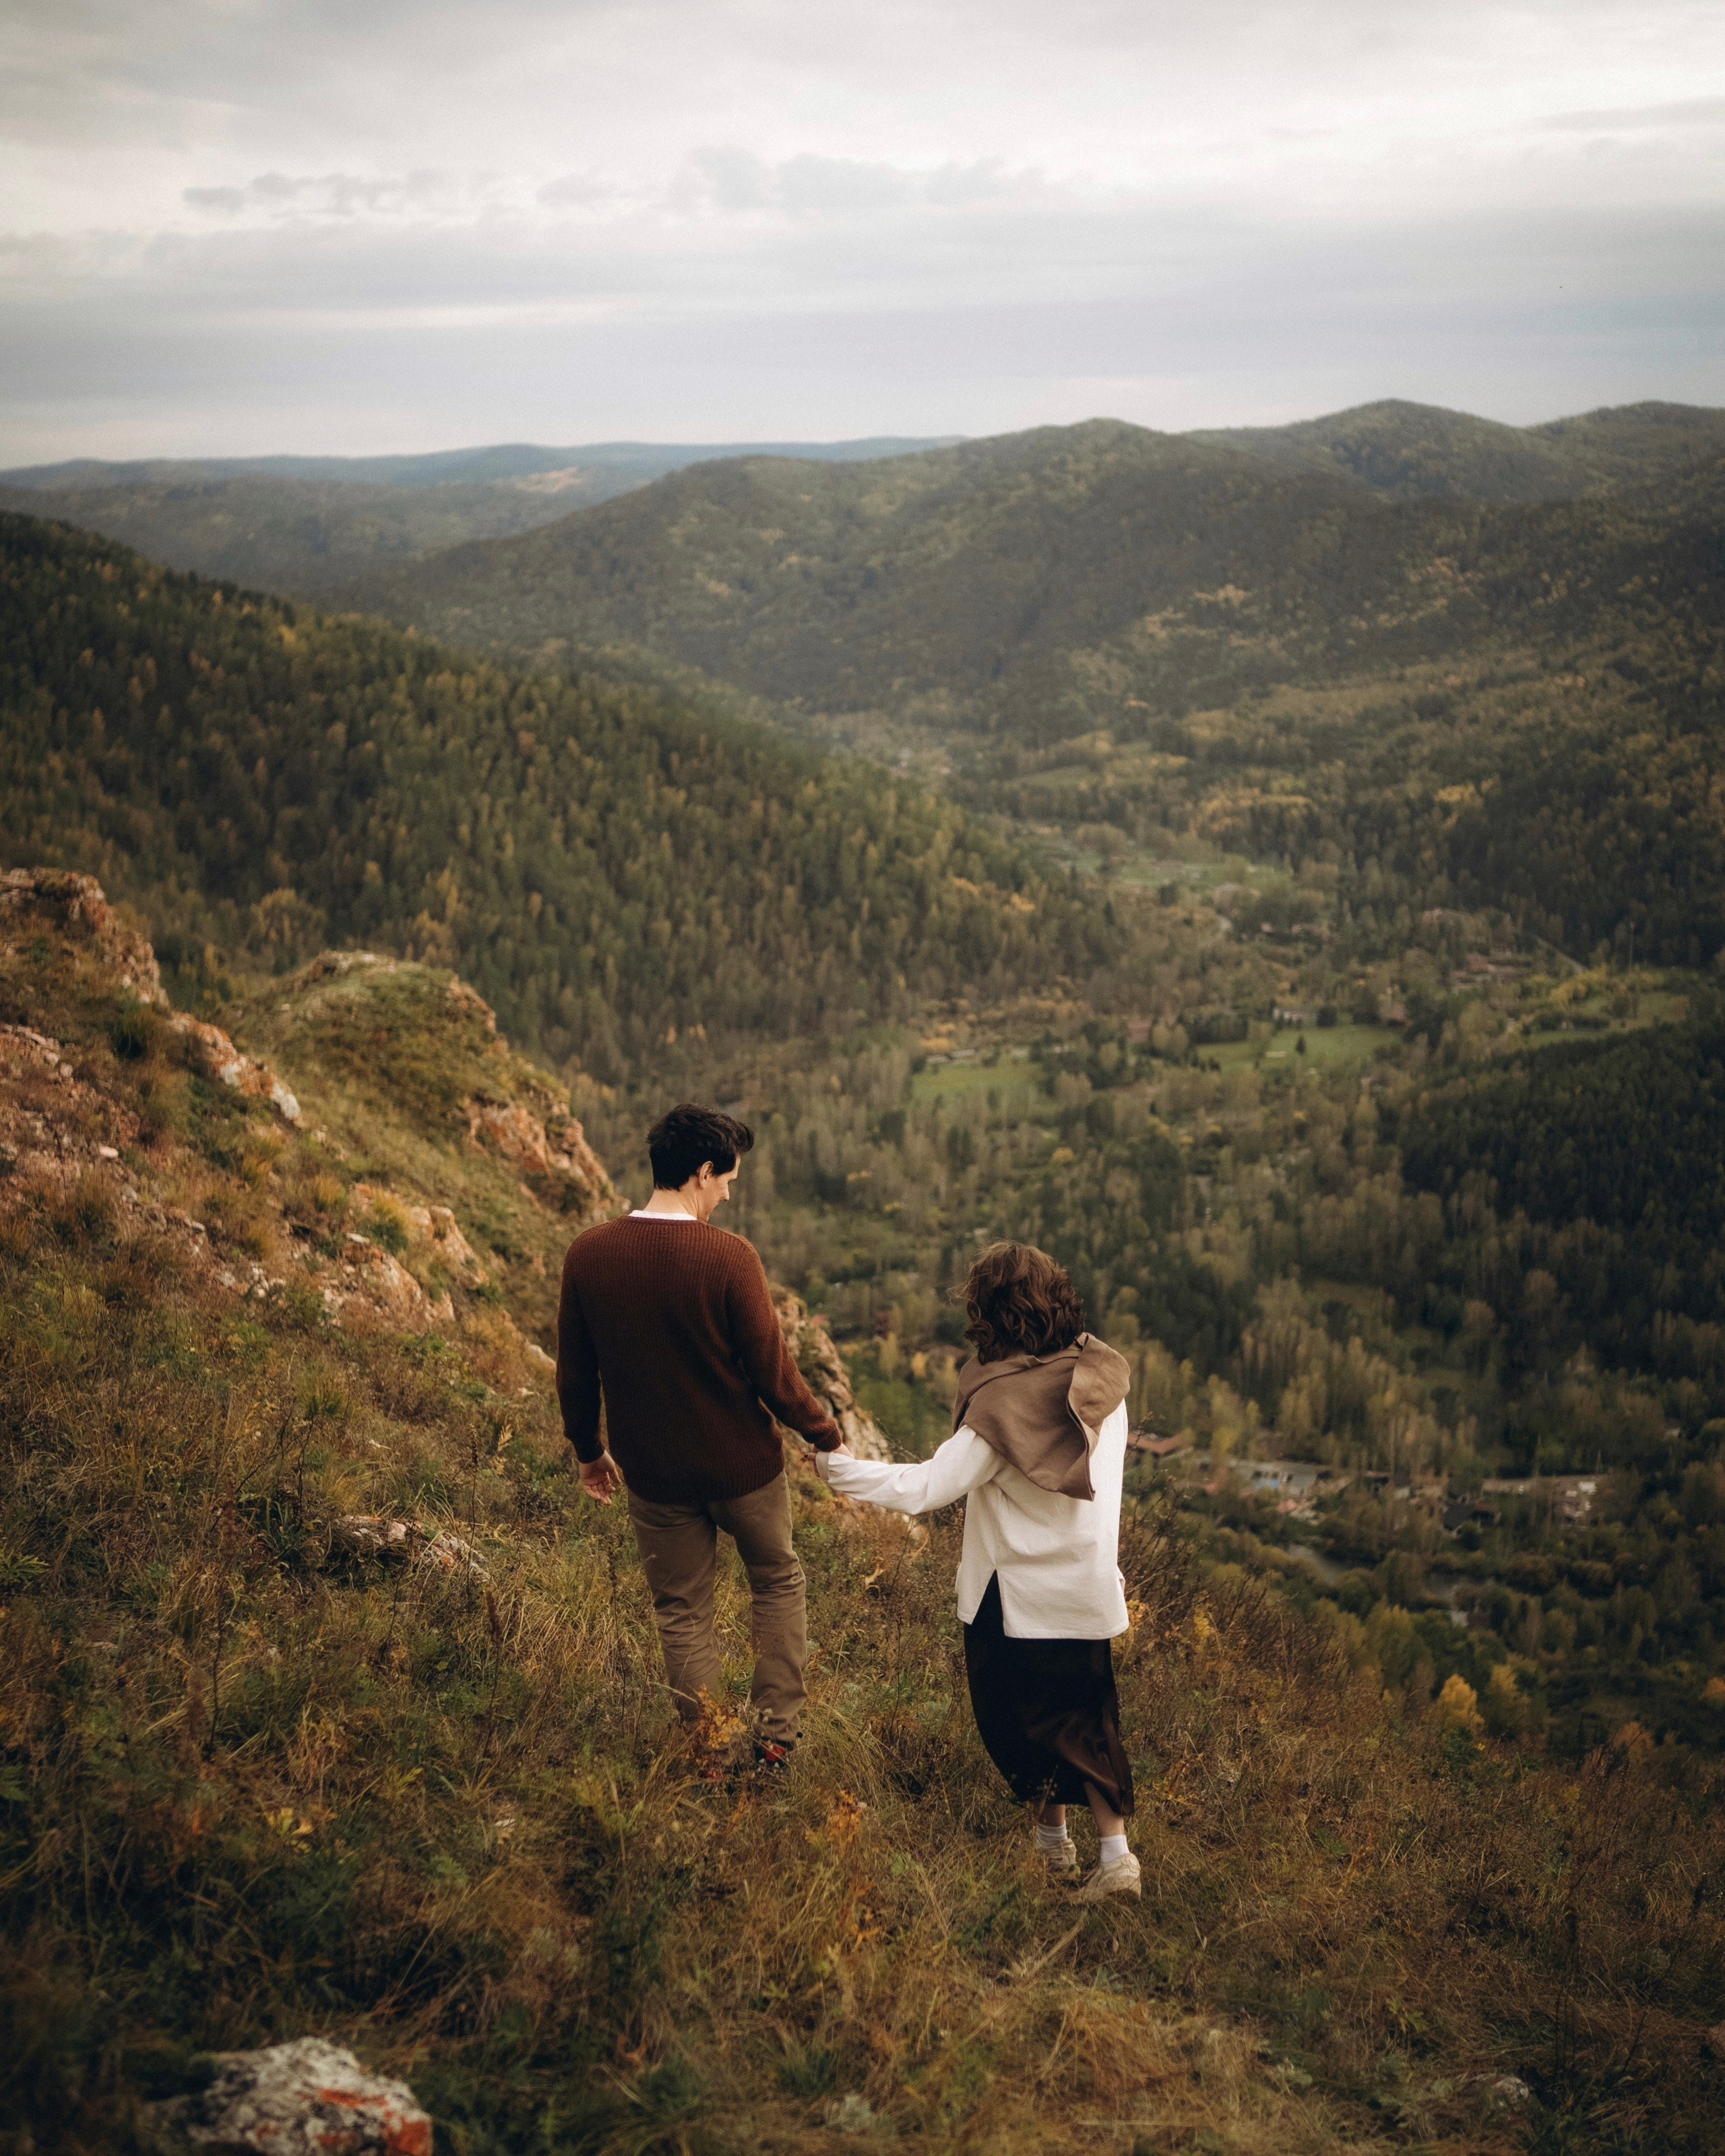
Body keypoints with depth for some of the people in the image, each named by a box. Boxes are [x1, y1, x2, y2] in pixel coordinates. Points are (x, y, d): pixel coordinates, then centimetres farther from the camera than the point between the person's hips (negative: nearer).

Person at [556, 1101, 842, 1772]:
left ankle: (707, 1754, 29)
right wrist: (824, 1433, 1)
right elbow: (772, 1372, -16)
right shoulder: (728, 1257, -22)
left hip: (653, 1476, 3)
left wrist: (589, 1451, 16)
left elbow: (574, 1374, 0)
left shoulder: (587, 1256, -10)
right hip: (742, 1465, -3)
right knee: (778, 1585, 23)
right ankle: (775, 1735, 25)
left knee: (682, 1614, 19)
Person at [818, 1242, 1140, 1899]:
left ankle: (1052, 1840, 30)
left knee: (1016, 1716, 17)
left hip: (1020, 1598, -5)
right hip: (1089, 1590, 6)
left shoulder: (1006, 1402, -24)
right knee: (1085, 1720, 19)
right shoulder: (1101, 1375, -6)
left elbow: (928, 1487, -24)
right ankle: (1115, 1851, 13)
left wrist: (840, 1469, -12)